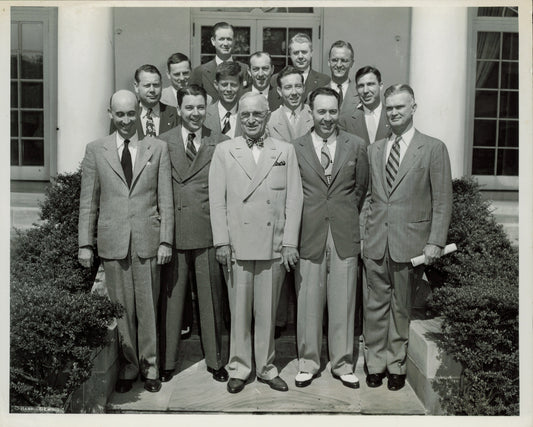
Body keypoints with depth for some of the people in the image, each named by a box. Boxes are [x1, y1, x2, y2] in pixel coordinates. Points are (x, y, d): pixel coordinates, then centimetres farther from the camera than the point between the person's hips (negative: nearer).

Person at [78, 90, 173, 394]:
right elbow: (88, 202, 6)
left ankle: (150, 367, 22)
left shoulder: (158, 148, 6)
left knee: (148, 308, 7)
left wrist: (166, 240, -3)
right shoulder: (96, 150, 7)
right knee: (121, 309, 7)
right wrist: (85, 243, 1)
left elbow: (166, 200, 3)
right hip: (113, 242, 1)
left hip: (148, 241, 0)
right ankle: (127, 367, 22)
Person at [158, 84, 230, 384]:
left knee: (211, 299, 9)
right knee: (170, 298, 8)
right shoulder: (163, 142, 5)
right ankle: (167, 362, 23)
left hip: (208, 233, 0)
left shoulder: (222, 144, 4)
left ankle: (217, 361, 24)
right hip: (172, 232, 0)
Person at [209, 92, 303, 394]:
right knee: (239, 310, 7)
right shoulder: (224, 151, 7)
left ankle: (266, 367, 24)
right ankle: (239, 368, 22)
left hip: (273, 245, 1)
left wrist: (290, 243, -3)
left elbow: (294, 200, 4)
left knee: (267, 310, 9)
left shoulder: (286, 151, 8)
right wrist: (222, 241, -4)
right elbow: (217, 200, 3)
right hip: (237, 245, 0)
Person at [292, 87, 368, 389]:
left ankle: (342, 363, 22)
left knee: (343, 302, 7)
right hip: (310, 235, -1)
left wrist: (347, 216, 11)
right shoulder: (295, 148, 2)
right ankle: (308, 362, 21)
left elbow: (361, 187, 13)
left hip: (345, 235, 1)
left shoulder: (356, 146, 6)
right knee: (309, 302, 6)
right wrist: (301, 222, 3)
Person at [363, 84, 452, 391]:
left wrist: (435, 242, -9)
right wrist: (362, 234, 8)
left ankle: (397, 366, 23)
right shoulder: (374, 149, 12)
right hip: (376, 242, 3)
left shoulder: (434, 148, 0)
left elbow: (442, 201, -3)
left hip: (410, 243, -3)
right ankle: (376, 363, 22)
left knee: (401, 308, 8)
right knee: (375, 305, 8)